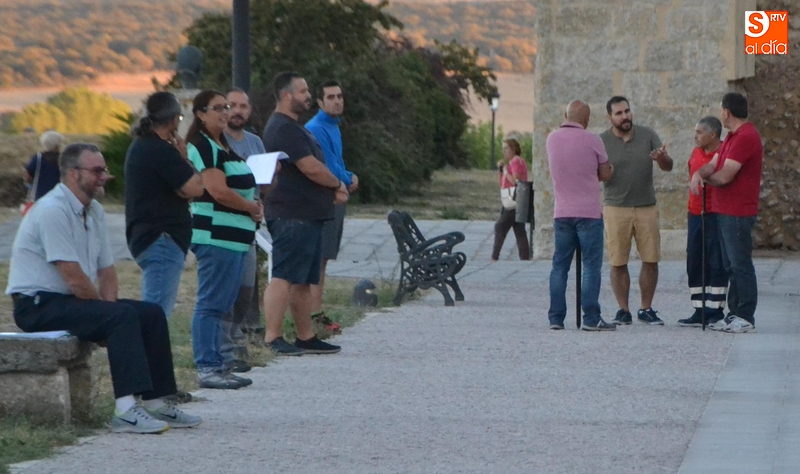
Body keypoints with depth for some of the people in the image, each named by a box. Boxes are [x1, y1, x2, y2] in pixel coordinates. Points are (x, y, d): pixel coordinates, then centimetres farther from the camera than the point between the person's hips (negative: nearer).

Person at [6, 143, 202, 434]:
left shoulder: (94, 211, 12)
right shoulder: (53, 211, -19)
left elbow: (106, 270, 15)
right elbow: (74, 279, -22)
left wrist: (110, 308, -4)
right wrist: (107, 322, -10)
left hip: (76, 300, 10)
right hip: (38, 305, -10)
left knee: (152, 314, -1)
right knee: (123, 317, -28)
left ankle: (156, 403, 1)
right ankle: (126, 411, -35)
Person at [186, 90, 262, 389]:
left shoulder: (221, 146, 19)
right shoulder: (202, 146, -12)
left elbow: (238, 186, 28)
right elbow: (218, 191, -21)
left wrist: (252, 205, 7)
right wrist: (251, 207, -7)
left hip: (233, 235, 10)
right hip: (215, 235, -10)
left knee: (221, 305, 12)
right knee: (211, 304, -8)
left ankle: (216, 366, 17)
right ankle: (207, 368, -7)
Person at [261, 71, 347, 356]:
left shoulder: (291, 128, 21)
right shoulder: (285, 129, -14)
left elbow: (312, 166, 22)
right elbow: (311, 168, -19)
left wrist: (332, 190, 5)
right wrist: (338, 185, -2)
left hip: (307, 215, 11)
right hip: (292, 215, -11)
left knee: (303, 280, 13)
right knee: (284, 277, -12)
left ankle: (306, 337, 17)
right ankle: (273, 337, -15)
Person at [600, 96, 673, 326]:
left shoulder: (648, 136, 4)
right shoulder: (602, 142, 0)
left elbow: (668, 167, 1)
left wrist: (662, 158, -23)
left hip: (647, 207, 2)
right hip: (616, 209, -2)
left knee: (651, 260, 1)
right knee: (618, 263, 0)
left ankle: (646, 309, 13)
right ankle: (623, 310, 9)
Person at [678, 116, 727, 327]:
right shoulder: (696, 152, 13)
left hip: (716, 215, -7)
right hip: (695, 213, 7)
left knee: (716, 264, -3)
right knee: (694, 264, 7)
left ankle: (715, 312, 2)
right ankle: (700, 312, 13)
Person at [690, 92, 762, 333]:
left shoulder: (746, 137, -17)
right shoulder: (732, 137, 17)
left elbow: (724, 176, -20)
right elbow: (713, 164, 13)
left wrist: (706, 178, 0)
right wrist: (698, 174, -10)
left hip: (738, 214, -10)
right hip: (724, 211, 10)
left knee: (741, 265, -7)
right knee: (731, 266, 13)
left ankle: (746, 318, -5)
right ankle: (734, 315, 18)